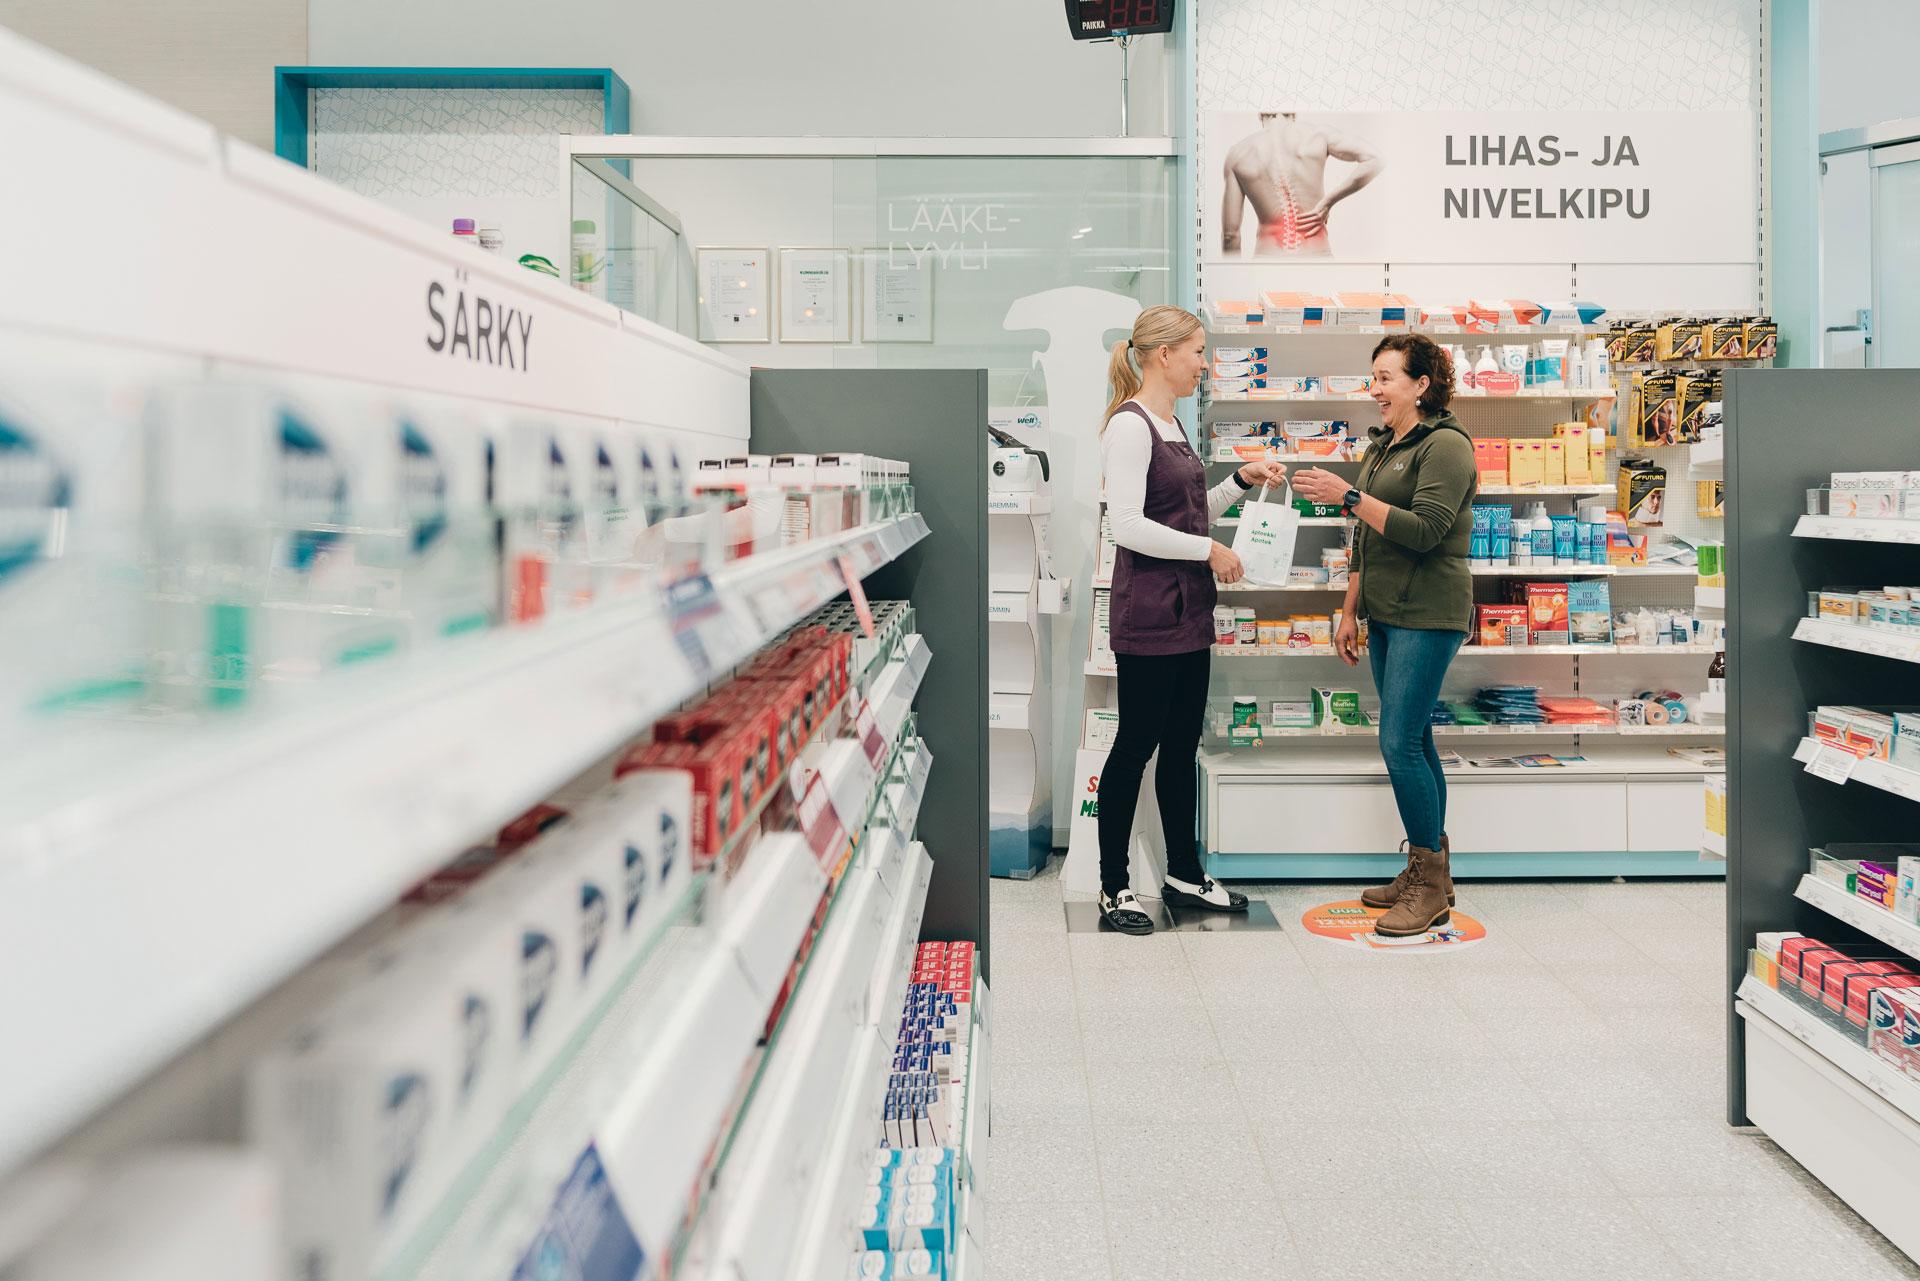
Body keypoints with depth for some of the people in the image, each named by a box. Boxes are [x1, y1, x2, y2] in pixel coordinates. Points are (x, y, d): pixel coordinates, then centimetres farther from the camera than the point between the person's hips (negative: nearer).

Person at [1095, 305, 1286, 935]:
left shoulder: (1171, 425, 15)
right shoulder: (1130, 425, -15)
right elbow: (1128, 525, -22)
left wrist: (1241, 481, 12)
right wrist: (1209, 550, -16)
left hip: (1188, 611, 9)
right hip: (1148, 611, -9)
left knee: (1181, 745, 15)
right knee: (1135, 745, -1)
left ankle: (1184, 874, 25)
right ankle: (1114, 888, 9)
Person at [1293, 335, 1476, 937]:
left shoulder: (1445, 445, -11)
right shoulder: (1382, 447, 17)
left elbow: (1425, 530, -21)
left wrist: (1348, 496, -21)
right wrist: (1350, 612, 20)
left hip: (1428, 615, -9)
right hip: (1386, 614, 9)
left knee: (1400, 742, -11)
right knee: (1414, 741, 11)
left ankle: (1431, 882, -1)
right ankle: (1428, 873, 18)